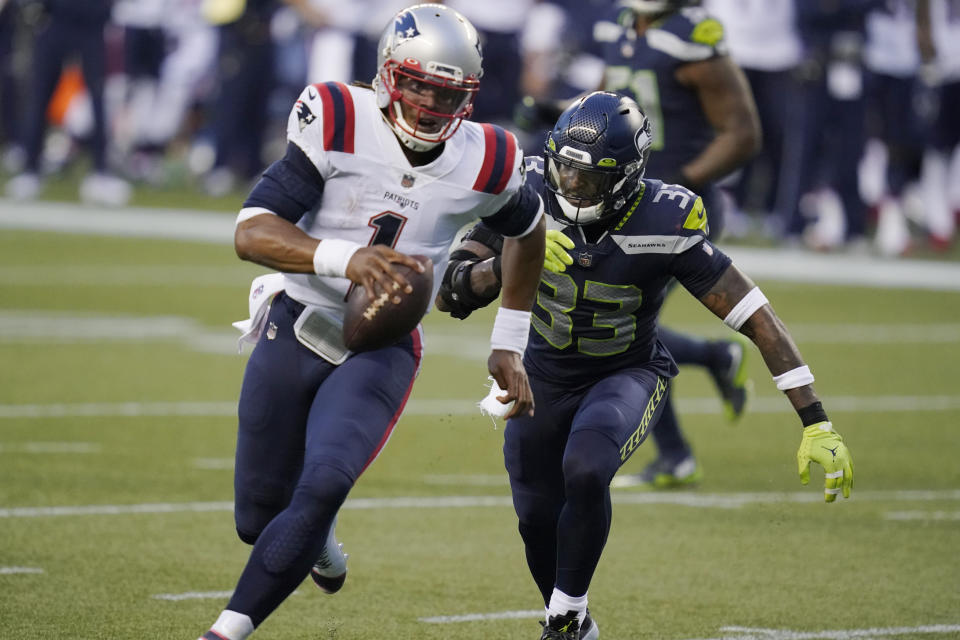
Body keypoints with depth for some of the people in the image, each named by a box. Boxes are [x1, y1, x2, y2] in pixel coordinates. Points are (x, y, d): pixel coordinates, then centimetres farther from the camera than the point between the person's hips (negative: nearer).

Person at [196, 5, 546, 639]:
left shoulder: (483, 163, -8)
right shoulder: (339, 124, -16)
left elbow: (527, 229, 16)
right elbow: (251, 233, -23)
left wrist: (508, 345, 16)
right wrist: (345, 258, -40)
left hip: (383, 350, 0)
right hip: (296, 329, 0)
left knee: (323, 486, -26)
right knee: (258, 517, 9)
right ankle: (318, 538, 46)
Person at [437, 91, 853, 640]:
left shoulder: (664, 225, -28)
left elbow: (756, 317, -25)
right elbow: (451, 292, -20)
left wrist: (817, 424, -28)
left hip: (628, 374, -3)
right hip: (544, 373, 3)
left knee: (585, 471, -31)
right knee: (539, 520, 10)